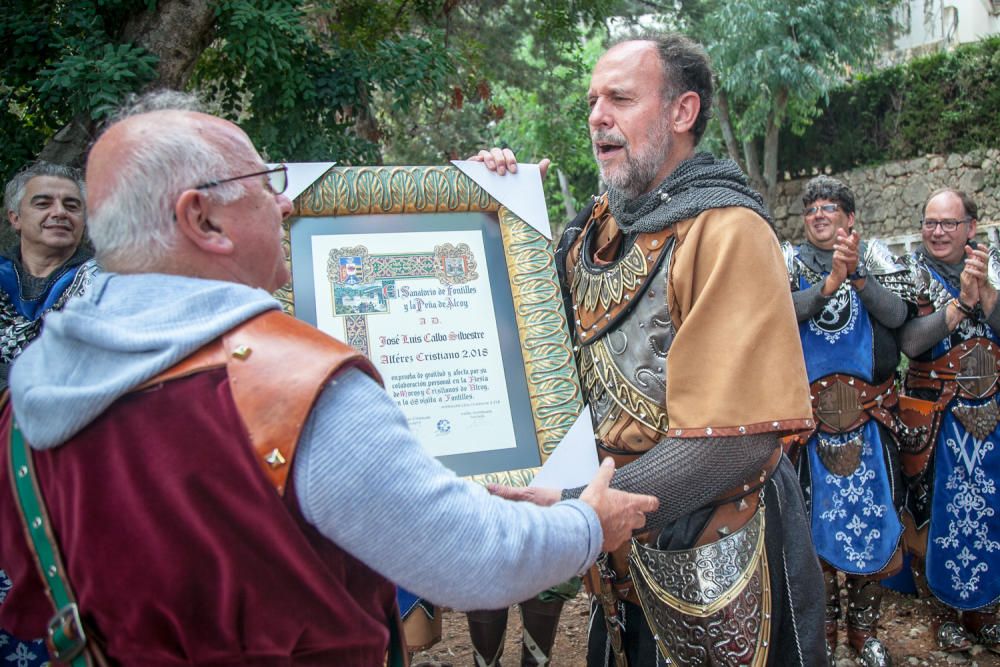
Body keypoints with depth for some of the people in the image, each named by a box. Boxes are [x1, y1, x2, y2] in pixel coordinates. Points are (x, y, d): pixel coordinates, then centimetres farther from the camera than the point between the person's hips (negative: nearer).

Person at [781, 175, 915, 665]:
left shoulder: (874, 255, 5)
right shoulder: (790, 260, 3)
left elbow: (897, 314, -9)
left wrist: (858, 276, -22)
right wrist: (830, 282, -23)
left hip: (870, 413, 1)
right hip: (811, 414, -1)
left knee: (874, 516, 8)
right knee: (817, 517, 6)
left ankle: (864, 628, 28)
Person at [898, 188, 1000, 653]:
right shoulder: (910, 273, -4)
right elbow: (909, 342, -18)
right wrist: (962, 300, -23)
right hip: (935, 417, -2)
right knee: (939, 510, 5)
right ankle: (955, 609, 24)